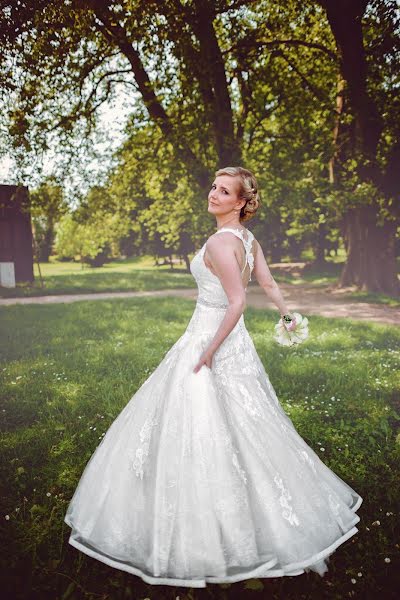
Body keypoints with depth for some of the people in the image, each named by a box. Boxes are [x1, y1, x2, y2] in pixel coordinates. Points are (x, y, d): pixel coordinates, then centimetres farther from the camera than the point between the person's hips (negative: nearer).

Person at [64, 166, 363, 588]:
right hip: (236, 341, 9)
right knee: (243, 427, 20)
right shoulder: (249, 240, 7)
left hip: (208, 340, -9)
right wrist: (287, 315, 30)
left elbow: (238, 301, -26)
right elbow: (269, 285, 13)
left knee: (197, 432, 2)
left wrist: (208, 352, -22)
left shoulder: (220, 242, -20)